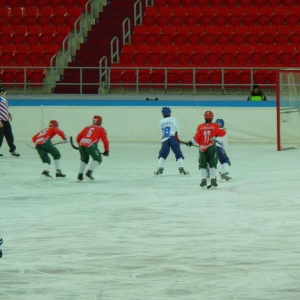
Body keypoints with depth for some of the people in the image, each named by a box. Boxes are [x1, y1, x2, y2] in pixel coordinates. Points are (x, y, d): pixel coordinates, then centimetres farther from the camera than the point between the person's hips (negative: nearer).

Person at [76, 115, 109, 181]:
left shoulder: (87, 128, 26)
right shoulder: (101, 129, 15)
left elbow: (78, 138, 25)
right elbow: (105, 141, 9)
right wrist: (106, 151, 21)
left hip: (82, 144, 5)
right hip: (91, 145, -5)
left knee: (84, 159, 28)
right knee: (98, 159, 12)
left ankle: (80, 175, 19)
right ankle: (89, 172, -7)